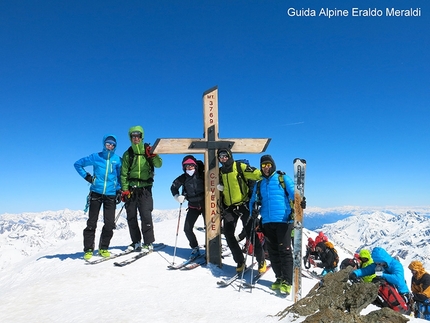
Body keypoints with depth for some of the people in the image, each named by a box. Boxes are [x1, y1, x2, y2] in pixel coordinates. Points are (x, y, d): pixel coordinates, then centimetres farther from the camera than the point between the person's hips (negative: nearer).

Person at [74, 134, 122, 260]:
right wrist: (86, 176, 3)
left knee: (109, 224, 0)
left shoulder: (117, 160, 5)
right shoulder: (96, 157, 1)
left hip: (111, 195, 1)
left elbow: (120, 177, 13)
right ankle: (88, 249, 13)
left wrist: (119, 191, 5)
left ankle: (103, 248, 16)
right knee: (92, 223, 2)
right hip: (96, 193, -1)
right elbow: (78, 164, 12)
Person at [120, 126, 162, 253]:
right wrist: (124, 189, -4)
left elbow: (159, 164, -7)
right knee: (131, 216, 7)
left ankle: (148, 243, 0)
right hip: (131, 189, 3)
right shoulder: (127, 154, 6)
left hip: (145, 188, -3)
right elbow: (124, 173, 4)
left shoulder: (148, 150, 2)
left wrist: (153, 156, -26)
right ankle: (136, 242, 20)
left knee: (146, 215, -9)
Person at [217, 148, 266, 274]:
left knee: (250, 232, -7)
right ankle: (240, 261, 14)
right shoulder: (220, 172, 11)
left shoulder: (239, 166, -6)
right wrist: (219, 186, 4)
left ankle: (261, 260, 9)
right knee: (228, 234, 0)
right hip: (229, 207, 6)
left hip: (243, 205, -5)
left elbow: (255, 173, -19)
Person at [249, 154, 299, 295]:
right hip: (267, 222, 5)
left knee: (284, 251, -7)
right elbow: (253, 201, 19)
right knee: (273, 252, 10)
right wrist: (254, 208, -2)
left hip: (283, 220, -5)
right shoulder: (259, 184, 18)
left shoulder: (283, 178, 5)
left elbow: (293, 193, -4)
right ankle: (279, 278, 21)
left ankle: (287, 282, -3)